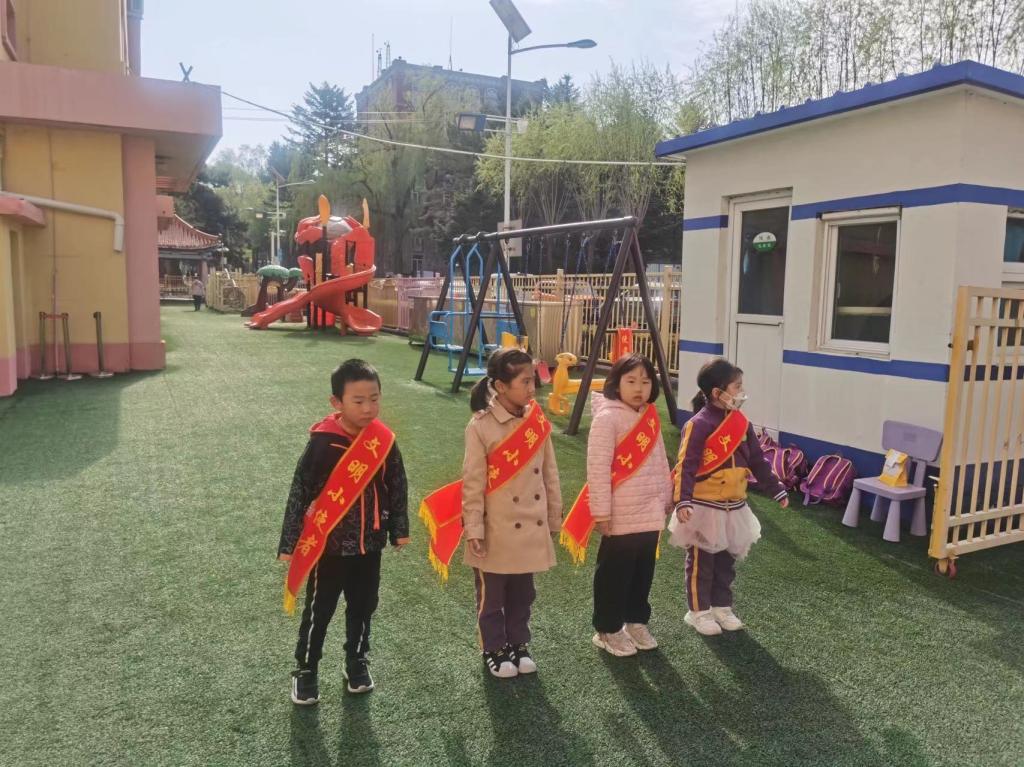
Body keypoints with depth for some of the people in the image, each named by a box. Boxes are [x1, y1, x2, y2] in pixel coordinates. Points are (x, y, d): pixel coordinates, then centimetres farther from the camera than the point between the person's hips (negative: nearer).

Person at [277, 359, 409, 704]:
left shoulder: (384, 441, -8)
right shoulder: (322, 443, -20)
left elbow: (397, 485, 5)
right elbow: (300, 492, -13)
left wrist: (399, 528, 10)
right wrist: (289, 543, -10)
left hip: (369, 543, 4)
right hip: (328, 543, -4)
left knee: (363, 606, 19)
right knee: (319, 610, 12)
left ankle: (357, 662, 40)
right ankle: (305, 670, 31)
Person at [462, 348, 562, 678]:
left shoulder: (538, 422, -2)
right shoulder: (481, 426, -16)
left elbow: (549, 474, 6)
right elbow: (473, 482, -13)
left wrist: (553, 518, 9)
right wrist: (474, 530, -12)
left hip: (531, 528, 5)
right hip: (496, 531, -4)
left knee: (522, 594, 20)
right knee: (492, 596, 14)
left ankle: (518, 644, 39)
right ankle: (494, 650, 33)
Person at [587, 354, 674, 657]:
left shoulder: (651, 417, 8)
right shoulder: (607, 418, -15)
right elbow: (597, 468, -17)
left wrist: (667, 500, 17)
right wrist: (601, 512, -17)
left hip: (650, 513, 7)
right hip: (621, 516, -7)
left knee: (643, 572, 19)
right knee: (614, 574, 7)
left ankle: (636, 621, 36)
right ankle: (608, 629, 23)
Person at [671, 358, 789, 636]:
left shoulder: (742, 423, 4)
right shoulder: (698, 425, -18)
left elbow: (757, 461, 13)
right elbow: (686, 466, -20)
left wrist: (776, 490, 15)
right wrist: (683, 501, -29)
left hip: (735, 507, 7)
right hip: (705, 507, -7)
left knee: (727, 562, 18)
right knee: (701, 563, 7)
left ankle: (722, 607, 33)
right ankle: (699, 611, 21)